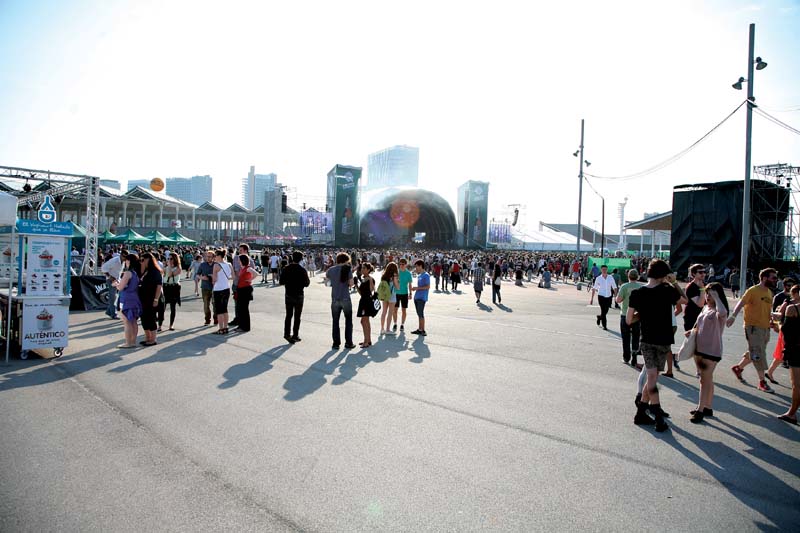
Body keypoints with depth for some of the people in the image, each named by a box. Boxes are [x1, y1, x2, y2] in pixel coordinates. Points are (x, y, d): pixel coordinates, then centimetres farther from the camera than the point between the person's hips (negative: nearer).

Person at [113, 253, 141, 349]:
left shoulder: (128, 273, -16)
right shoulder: (136, 273, 8)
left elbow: (120, 287, -15)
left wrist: (116, 284, 4)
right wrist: (119, 283, 21)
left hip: (127, 301, -8)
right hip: (135, 300, 8)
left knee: (127, 323, -2)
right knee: (133, 322, 12)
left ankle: (128, 343, 2)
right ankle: (133, 342, 17)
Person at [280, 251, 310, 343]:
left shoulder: (286, 269, -4)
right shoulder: (302, 270, -14)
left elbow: (281, 282, -1)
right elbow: (306, 284, -13)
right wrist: (308, 279, 6)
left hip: (288, 295, 3)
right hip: (298, 296, -3)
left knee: (288, 315, 16)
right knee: (297, 316, 7)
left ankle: (287, 333, 11)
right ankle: (295, 335, 11)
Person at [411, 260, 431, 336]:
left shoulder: (426, 275, -10)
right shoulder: (419, 275, 17)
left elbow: (428, 287, -16)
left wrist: (417, 288, -16)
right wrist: (415, 288, 8)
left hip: (422, 298, -9)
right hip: (416, 297, 9)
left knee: (421, 314, -9)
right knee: (419, 314, 11)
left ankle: (423, 331, -5)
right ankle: (420, 329, 17)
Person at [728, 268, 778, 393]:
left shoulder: (769, 292, 13)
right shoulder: (752, 291, -11)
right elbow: (740, 304, -19)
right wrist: (733, 316, -32)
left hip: (765, 328, 8)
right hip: (753, 327, -8)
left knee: (754, 354, 14)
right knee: (758, 354, -5)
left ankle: (738, 368, 33)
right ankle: (762, 382, 2)